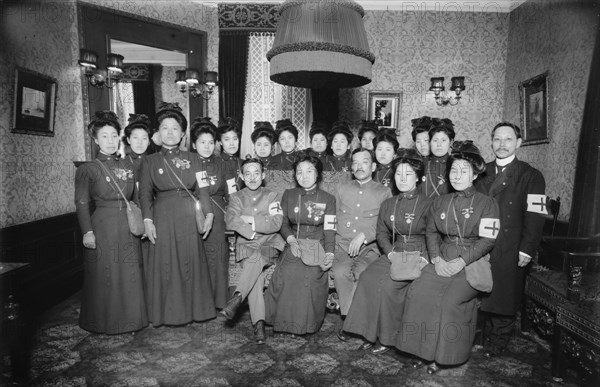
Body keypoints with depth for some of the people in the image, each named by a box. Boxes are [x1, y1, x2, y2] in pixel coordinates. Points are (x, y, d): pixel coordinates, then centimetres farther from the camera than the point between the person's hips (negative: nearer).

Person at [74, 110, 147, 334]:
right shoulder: (87, 169, -1)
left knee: (130, 275, 8)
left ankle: (130, 319, 23)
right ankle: (103, 322, 20)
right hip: (102, 228, -4)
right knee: (104, 276, 3)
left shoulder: (128, 165, 11)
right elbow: (82, 203, -4)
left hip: (128, 228, 4)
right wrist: (87, 231, -13)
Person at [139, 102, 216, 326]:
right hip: (163, 218, -1)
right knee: (164, 264, 3)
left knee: (191, 263, 5)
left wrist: (208, 213, -4)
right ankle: (167, 313, 17)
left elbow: (202, 189, 6)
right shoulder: (150, 161, 5)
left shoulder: (192, 159, 9)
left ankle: (193, 309, 20)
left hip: (189, 218, 1)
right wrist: (147, 220, -11)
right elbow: (145, 193, 0)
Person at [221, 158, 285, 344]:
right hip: (246, 245, 0)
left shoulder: (272, 196, 10)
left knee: (257, 257, -36)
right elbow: (230, 221, -7)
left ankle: (237, 298, -37)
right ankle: (259, 323, -32)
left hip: (270, 245, 0)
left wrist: (249, 220, -9)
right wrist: (257, 226, -15)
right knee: (256, 274, -29)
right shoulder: (236, 197, 13)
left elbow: (276, 224, -6)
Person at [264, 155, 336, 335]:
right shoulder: (288, 195, 10)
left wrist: (329, 253, -16)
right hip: (293, 245, 1)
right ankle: (287, 322, -5)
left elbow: (329, 230, -1)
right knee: (288, 274, -20)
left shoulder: (328, 199, 5)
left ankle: (308, 324, -5)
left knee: (312, 276, -21)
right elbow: (283, 224, 13)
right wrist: (291, 240, -6)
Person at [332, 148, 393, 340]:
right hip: (342, 244, 2)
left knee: (362, 272, -33)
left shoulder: (384, 193, 10)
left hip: (369, 247, -1)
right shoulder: (341, 189, 18)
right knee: (340, 271, -31)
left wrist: (364, 235, -15)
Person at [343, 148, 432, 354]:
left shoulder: (428, 204, -2)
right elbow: (382, 233, 11)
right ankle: (371, 334, -11)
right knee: (368, 277, -22)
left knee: (387, 283, -27)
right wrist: (391, 253, -7)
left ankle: (388, 337, -8)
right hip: (393, 254, 5)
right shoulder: (387, 204, 13)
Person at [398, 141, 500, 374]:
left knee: (449, 301, -28)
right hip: (442, 261, 4)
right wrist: (437, 258, -5)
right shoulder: (440, 202, 15)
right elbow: (431, 232, 13)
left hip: (472, 263, -4)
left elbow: (487, 240, -8)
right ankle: (424, 349, -8)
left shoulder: (487, 203, 0)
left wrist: (461, 262, -17)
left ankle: (444, 355, -7)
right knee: (418, 292, -21)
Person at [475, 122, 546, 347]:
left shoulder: (531, 176, 1)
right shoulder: (481, 173, 13)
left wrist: (526, 251, -13)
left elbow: (535, 217, -7)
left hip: (508, 253, -3)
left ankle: (499, 345, 21)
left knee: (503, 299, 3)